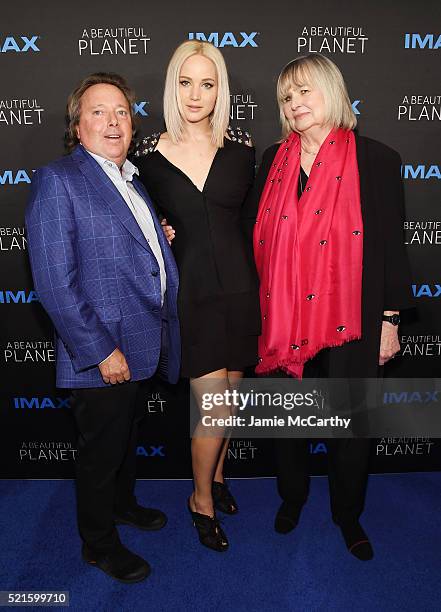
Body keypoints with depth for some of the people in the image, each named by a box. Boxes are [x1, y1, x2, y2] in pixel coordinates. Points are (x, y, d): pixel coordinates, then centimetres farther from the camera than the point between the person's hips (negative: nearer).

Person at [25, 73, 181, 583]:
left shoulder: (131, 178, 13)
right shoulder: (57, 180, -13)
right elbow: (54, 282, -20)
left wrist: (163, 236, 5)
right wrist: (100, 350, -21)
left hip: (143, 345, 8)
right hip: (102, 355, -8)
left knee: (127, 435, 26)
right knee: (101, 449, 11)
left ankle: (122, 502, 51)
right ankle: (99, 543, 34)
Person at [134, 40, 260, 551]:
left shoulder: (241, 146, 1)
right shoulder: (150, 152, -2)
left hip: (240, 287, 3)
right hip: (190, 292, -2)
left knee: (229, 393, 15)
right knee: (215, 408, -2)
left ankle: (217, 475, 42)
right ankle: (201, 500, 25)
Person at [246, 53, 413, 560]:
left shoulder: (375, 159, -3)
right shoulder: (273, 160, 6)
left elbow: (391, 245, -3)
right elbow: (254, 233, 9)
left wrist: (390, 319, -3)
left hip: (349, 321, -2)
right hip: (283, 318, 3)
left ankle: (348, 516, 36)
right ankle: (292, 498, 43)